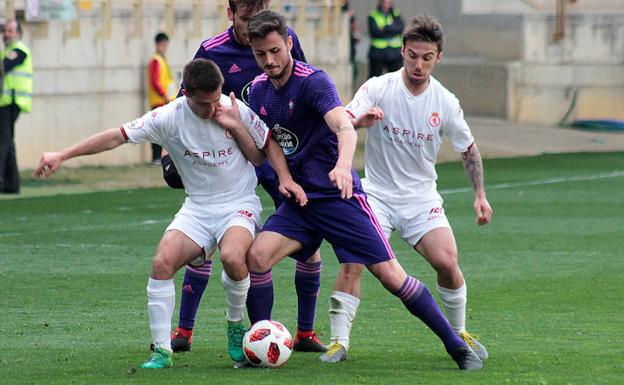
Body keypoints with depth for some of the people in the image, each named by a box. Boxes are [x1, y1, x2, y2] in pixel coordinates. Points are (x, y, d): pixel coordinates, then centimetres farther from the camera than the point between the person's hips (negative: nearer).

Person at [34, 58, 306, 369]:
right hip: (197, 208, 2)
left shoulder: (235, 109, -8)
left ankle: (235, 326, -4)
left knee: (231, 256, -33)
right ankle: (162, 349, -11)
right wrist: (61, 156, -12)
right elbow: (117, 136, -8)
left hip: (239, 204, -2)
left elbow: (264, 152, 6)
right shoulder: (169, 117, -9)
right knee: (163, 262, -22)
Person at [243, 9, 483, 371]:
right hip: (297, 199, 6)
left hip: (338, 195, -6)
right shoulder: (258, 90, 5)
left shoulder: (313, 81, -17)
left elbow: (345, 127, -32)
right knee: (256, 256, -16)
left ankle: (458, 347, 1)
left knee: (389, 274, -9)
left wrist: (343, 166, -51)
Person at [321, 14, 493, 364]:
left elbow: (468, 149, 10)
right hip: (376, 194, -1)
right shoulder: (378, 89, -9)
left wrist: (480, 195, 4)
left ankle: (459, 334, 8)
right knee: (352, 262, -20)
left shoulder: (445, 102, -3)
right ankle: (339, 342, -11)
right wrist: (362, 120, -43)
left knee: (447, 263, -16)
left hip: (422, 197, 1)